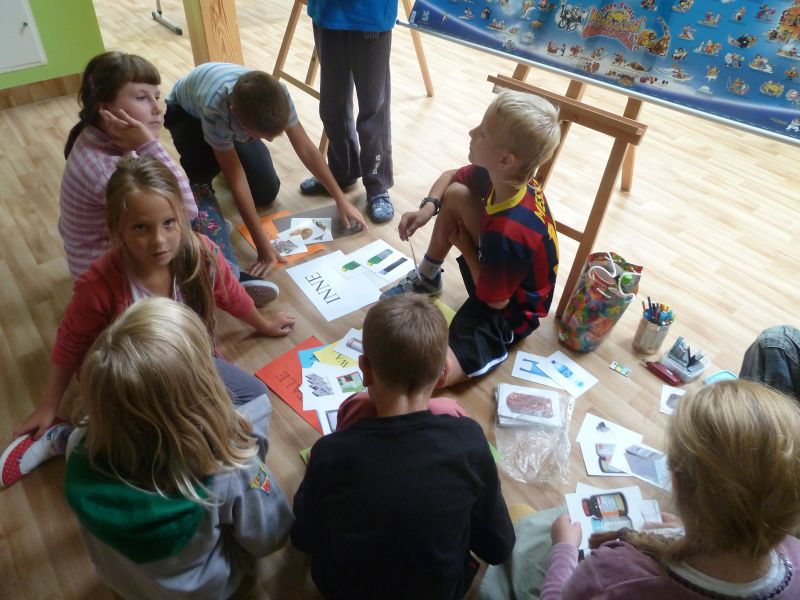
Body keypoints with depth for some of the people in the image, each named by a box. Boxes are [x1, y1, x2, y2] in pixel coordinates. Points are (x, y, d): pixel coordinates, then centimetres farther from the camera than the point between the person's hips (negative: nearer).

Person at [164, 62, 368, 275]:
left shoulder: (277, 94, -36)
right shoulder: (213, 108, -46)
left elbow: (306, 149, -25)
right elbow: (235, 178, -40)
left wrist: (341, 199, -23)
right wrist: (262, 244, -41)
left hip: (236, 121, 3)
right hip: (187, 112, -3)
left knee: (266, 193, -7)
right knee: (205, 163, -37)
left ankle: (227, 155, 22)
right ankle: (199, 191, 0)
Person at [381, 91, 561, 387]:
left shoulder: (510, 231, -38)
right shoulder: (499, 177, -14)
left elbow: (494, 300, -24)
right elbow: (449, 176, 8)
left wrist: (465, 246, -12)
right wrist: (427, 208, -13)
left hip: (509, 310, -9)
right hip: (494, 268, 9)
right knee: (455, 194, -3)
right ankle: (427, 278, 16)